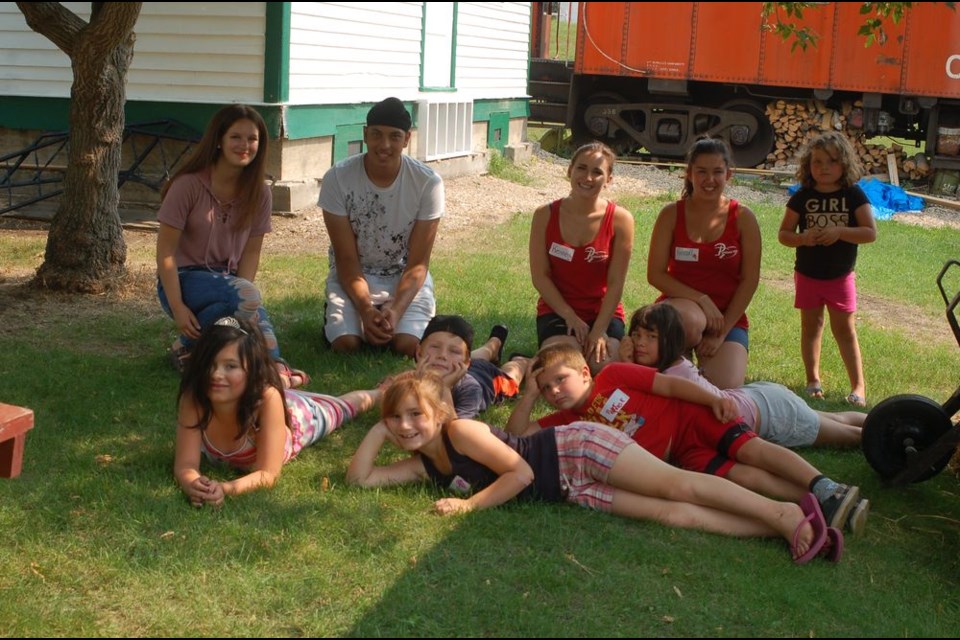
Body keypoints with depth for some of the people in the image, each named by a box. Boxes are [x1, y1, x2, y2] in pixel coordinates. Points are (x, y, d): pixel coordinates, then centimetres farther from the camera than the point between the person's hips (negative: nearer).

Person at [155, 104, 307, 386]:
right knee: (246, 295, -34)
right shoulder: (188, 185, -12)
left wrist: (241, 299, -17)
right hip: (184, 281, -4)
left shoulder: (259, 193, 2)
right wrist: (178, 307, -20)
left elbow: (251, 251, 1)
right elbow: (166, 251, -12)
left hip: (227, 281, 4)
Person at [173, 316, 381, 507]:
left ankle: (382, 392, 59)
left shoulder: (268, 399, -48)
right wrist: (193, 485, -62)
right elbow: (185, 464, -38)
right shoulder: (193, 398, -41)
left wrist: (226, 488, -65)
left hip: (297, 414, -1)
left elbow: (268, 474, -46)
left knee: (343, 407, 30)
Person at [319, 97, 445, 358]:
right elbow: (346, 259, -14)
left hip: (405, 276, 0)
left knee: (409, 345, -24)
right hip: (353, 275, 0)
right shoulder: (337, 179, -17)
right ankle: (338, 320, 12)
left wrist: (396, 309, -30)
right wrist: (366, 309, -29)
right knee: (346, 342, -24)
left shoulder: (428, 182, -17)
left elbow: (418, 263, -13)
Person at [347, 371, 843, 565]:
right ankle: (779, 528, -10)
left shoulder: (460, 432, -17)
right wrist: (379, 430, -1)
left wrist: (470, 504, -17)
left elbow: (520, 473, -19)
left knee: (678, 486, -17)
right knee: (671, 514, -7)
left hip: (579, 450, -6)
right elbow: (360, 477, 8)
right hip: (575, 492, 6)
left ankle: (786, 514, -15)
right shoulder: (423, 465, 8)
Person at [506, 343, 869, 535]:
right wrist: (530, 393, -8)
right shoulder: (568, 422, 7)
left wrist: (714, 399, -16)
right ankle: (823, 506, -31)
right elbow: (518, 433, 1)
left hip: (691, 417, -2)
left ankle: (829, 491, -33)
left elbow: (669, 385, -6)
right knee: (738, 475, -19)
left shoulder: (612, 376, -4)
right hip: (681, 454, 2)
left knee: (750, 449, -22)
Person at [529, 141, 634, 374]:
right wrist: (571, 317, -12)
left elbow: (616, 283, -8)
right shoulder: (546, 215, -6)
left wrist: (599, 331, -16)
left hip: (604, 313, 1)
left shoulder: (620, 220, -8)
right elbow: (540, 276, -5)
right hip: (557, 311, -1)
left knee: (603, 365, -25)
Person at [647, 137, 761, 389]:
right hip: (681, 305, -1)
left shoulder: (743, 218, -1)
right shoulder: (672, 214, -2)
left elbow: (750, 280, -2)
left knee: (725, 388, -21)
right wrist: (702, 299, -18)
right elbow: (655, 273, -6)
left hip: (729, 316, 1)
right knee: (688, 322, -39)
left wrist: (722, 332, -10)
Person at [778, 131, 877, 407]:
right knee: (811, 326, 12)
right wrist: (803, 238, -25)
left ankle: (858, 385, 8)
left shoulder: (853, 195, -7)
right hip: (807, 275, 1)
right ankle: (813, 379, 22)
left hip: (840, 277, -1)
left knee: (845, 329, 3)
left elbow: (870, 232, -12)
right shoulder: (802, 197, -5)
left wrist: (839, 232, -26)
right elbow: (784, 233, -4)